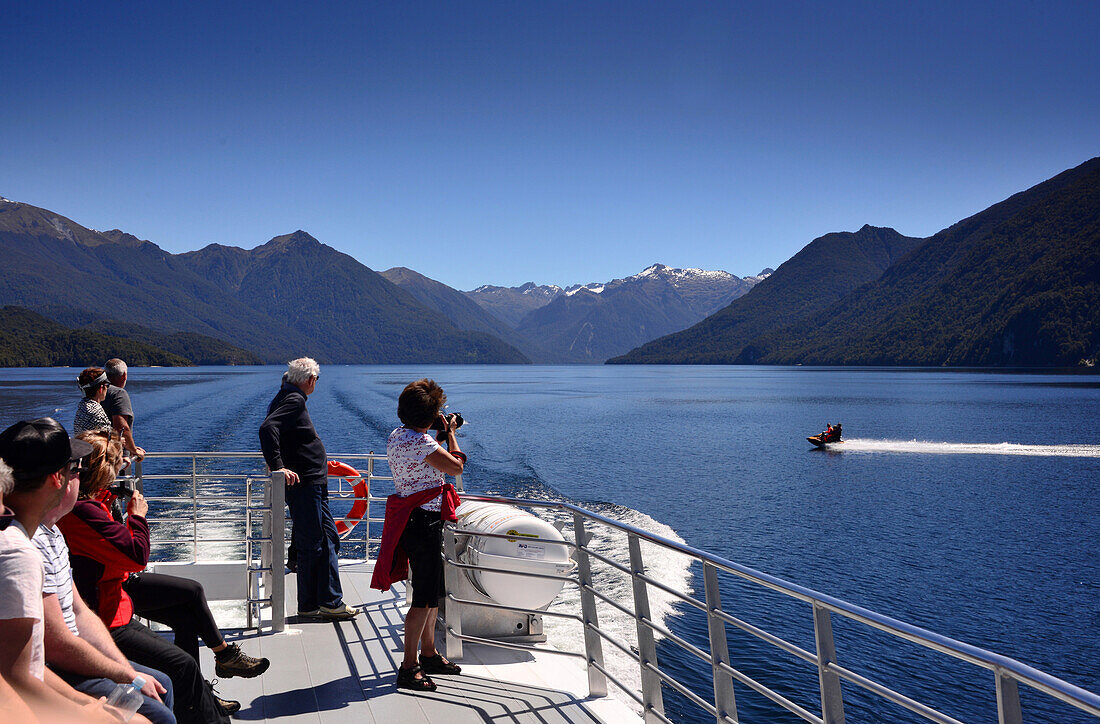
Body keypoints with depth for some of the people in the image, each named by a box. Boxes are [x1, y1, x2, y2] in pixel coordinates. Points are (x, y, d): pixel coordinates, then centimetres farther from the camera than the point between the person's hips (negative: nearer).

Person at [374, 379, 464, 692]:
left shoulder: (397, 436, 10)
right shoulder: (421, 442, -21)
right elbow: (456, 467, -12)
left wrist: (439, 435, 21)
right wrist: (450, 434, 1)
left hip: (412, 521, 10)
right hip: (424, 522, -10)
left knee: (432, 590, 20)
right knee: (425, 596, -5)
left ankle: (429, 654, 31)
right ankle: (409, 668, 0)